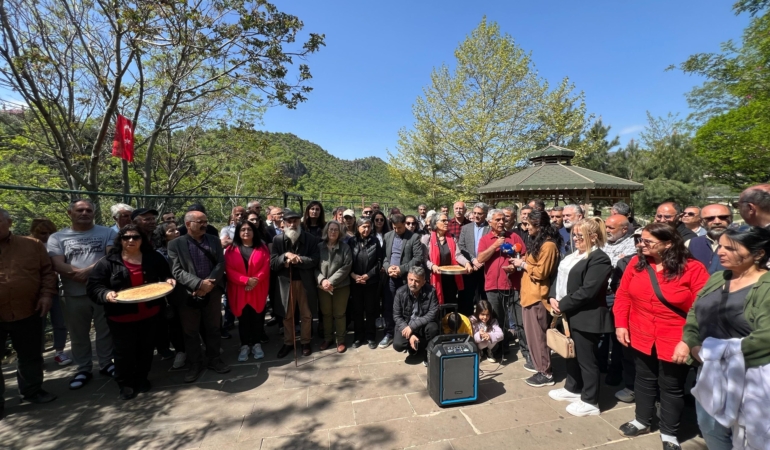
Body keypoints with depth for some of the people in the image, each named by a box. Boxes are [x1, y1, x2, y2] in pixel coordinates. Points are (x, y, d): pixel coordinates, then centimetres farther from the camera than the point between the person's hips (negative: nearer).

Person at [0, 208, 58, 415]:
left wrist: (47, 294, -8)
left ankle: (31, 391, 34)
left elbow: (47, 271, 3)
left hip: (27, 313, 1)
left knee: (31, 355, 16)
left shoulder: (32, 245, 0)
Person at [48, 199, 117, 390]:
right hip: (74, 295, 1)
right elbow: (58, 265, -6)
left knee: (105, 331, 10)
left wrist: (89, 270, -17)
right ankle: (83, 369, 29)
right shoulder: (57, 237, 4)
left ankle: (106, 364, 25)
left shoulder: (107, 233, 2)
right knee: (78, 335, 13)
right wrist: (80, 274, -15)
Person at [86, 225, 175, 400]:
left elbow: (165, 275, 12)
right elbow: (93, 287, -9)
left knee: (146, 349, 16)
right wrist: (106, 294, -28)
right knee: (124, 352, 8)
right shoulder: (107, 262, -7)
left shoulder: (154, 258, 1)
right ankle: (125, 384, 30)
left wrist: (168, 280, -10)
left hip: (149, 314, 3)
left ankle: (141, 379, 37)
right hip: (122, 318, -2)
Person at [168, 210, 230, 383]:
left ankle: (214, 359, 29)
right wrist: (199, 284, -21)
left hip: (212, 292, 2)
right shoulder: (175, 244, -2)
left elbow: (221, 264, -1)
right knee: (190, 332, 10)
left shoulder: (214, 240, 6)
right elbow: (177, 271, -11)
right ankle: (194, 364, 27)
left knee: (213, 328, 12)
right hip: (188, 294, -2)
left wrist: (210, 284, -15)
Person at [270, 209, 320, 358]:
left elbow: (314, 260, -12)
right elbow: (272, 263, -7)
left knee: (306, 315, 12)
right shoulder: (278, 240, -1)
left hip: (305, 282, -1)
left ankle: (306, 342, 29)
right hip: (286, 282, 1)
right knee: (287, 316, 15)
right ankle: (288, 343, 32)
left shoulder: (311, 239, -5)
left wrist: (296, 260, -21)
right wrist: (286, 255, -23)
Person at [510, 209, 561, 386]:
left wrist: (522, 264, -10)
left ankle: (545, 373, 9)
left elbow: (541, 272, -20)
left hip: (537, 295, -10)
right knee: (532, 332, 17)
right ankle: (538, 362, 30)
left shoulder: (548, 245, -17)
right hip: (529, 293, 10)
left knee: (537, 334, -1)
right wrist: (521, 262, 5)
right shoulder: (538, 242, 15)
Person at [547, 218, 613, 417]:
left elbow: (587, 291, -23)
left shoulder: (599, 259, -16)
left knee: (586, 359, 5)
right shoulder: (573, 255, 13)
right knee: (571, 353, 21)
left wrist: (562, 304, -17)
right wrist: (553, 298, -4)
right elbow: (560, 277, 12)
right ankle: (573, 388, 38)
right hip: (569, 314, 9)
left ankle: (590, 401, 20)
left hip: (586, 317, -9)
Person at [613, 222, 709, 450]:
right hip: (641, 338, 3)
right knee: (644, 380, 20)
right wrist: (621, 324, -3)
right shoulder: (636, 263, -4)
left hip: (675, 344, -3)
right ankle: (642, 421, 40)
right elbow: (623, 296, 2)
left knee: (671, 388, 14)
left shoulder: (692, 269, -15)